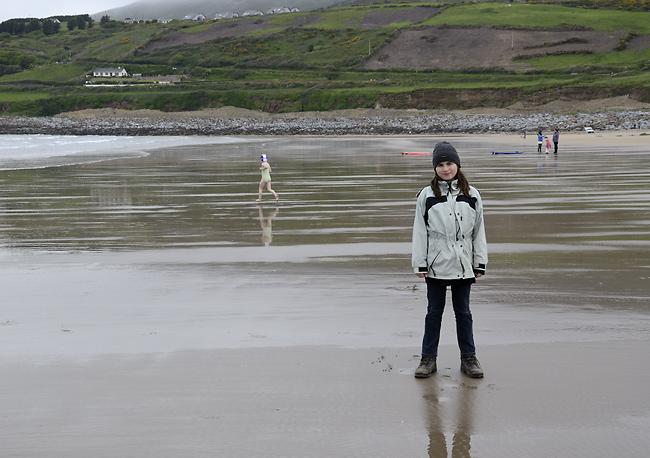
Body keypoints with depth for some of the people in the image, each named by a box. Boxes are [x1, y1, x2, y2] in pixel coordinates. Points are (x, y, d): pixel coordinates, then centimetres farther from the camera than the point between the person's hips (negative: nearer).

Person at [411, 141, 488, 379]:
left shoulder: (471, 195, 5)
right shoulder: (426, 195, 0)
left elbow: (479, 231, 8)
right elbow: (420, 232, 1)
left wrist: (480, 263, 5)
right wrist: (420, 264, -4)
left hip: (463, 265, 1)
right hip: (436, 265, -1)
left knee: (463, 312, 11)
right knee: (434, 312, 8)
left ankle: (468, 357, 21)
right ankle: (428, 358, 18)